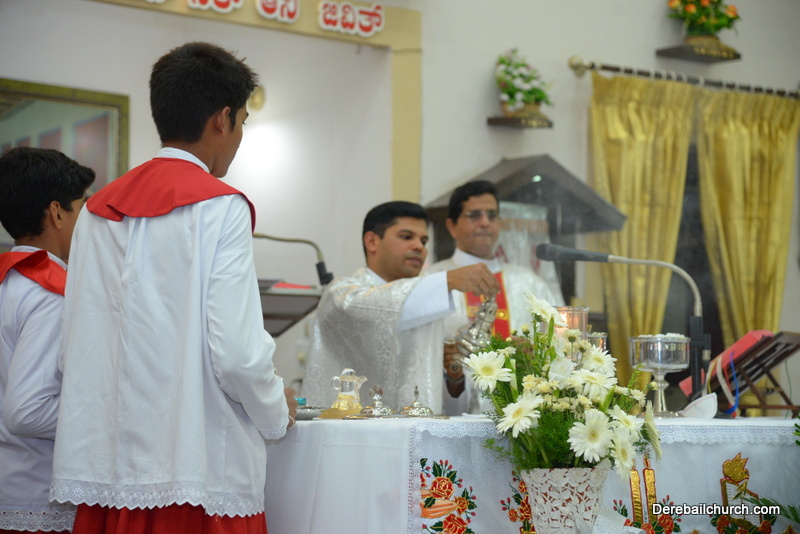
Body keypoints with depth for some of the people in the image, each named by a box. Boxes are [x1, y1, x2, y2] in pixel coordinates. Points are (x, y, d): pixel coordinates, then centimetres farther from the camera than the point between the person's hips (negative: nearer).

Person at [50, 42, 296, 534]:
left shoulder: (98, 209, 10)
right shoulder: (220, 207, -9)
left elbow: (75, 348, 10)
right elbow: (237, 352, -15)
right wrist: (278, 414, 4)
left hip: (103, 474, 6)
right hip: (197, 476, -6)